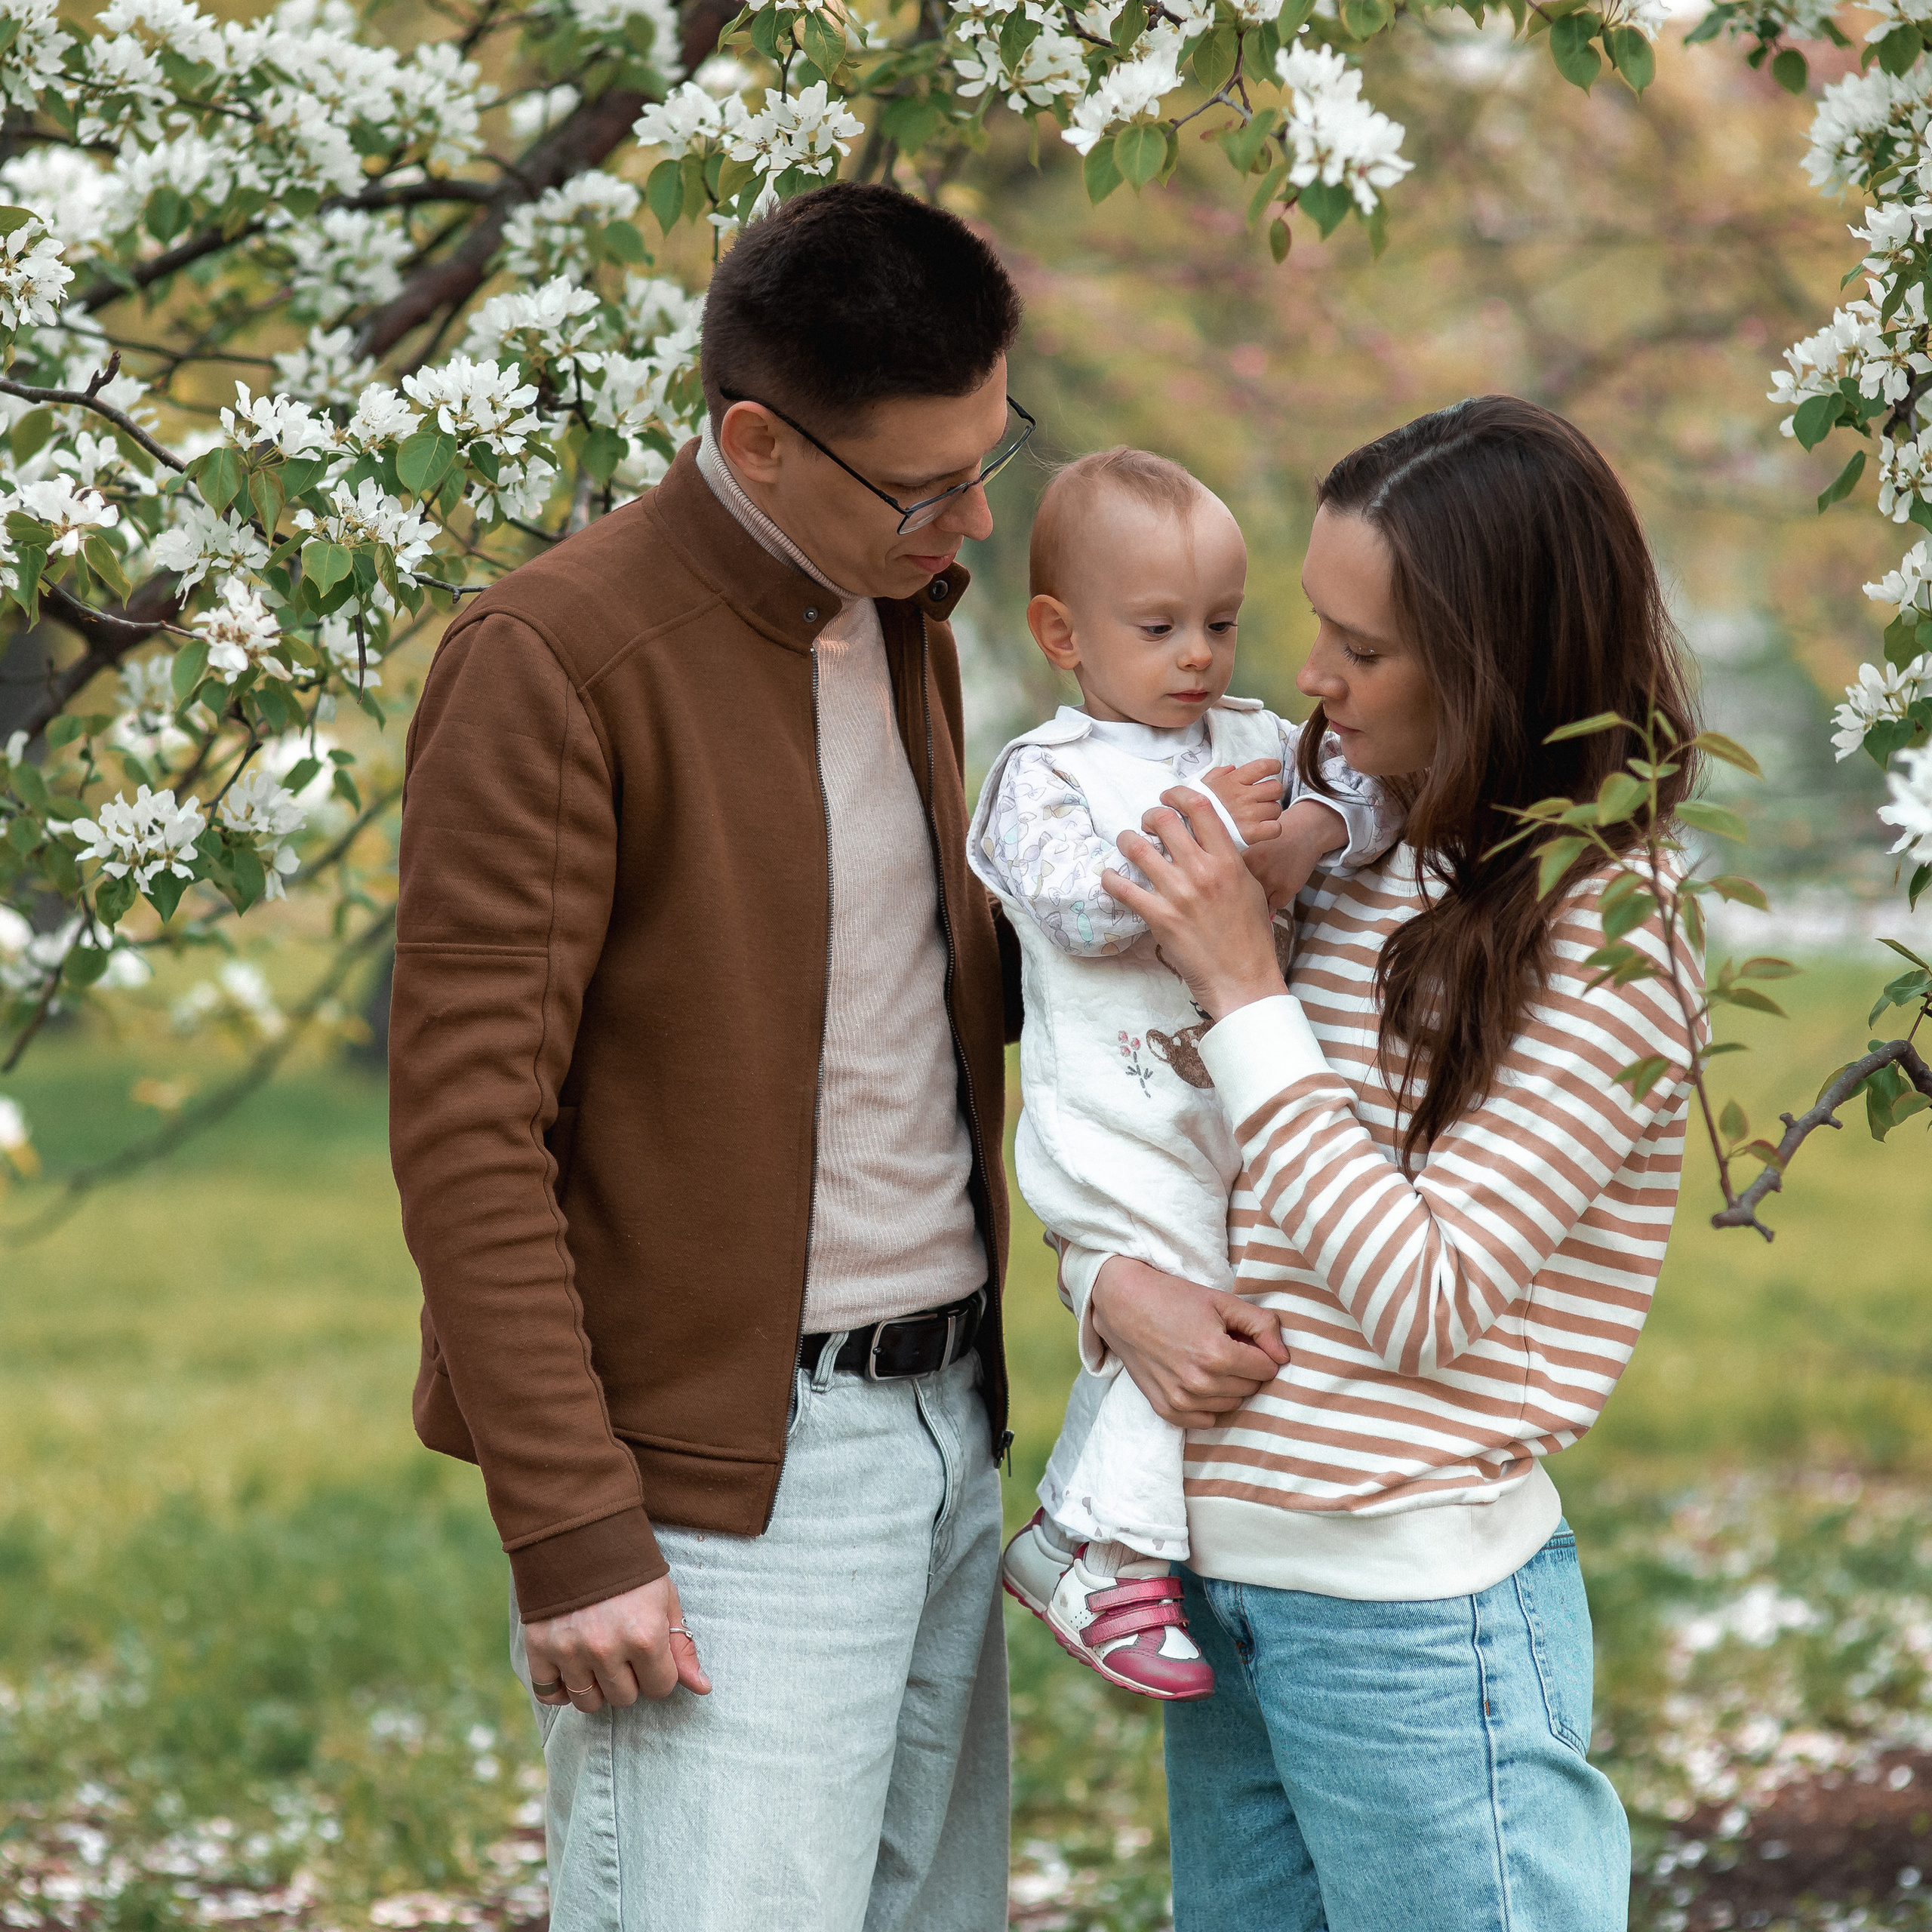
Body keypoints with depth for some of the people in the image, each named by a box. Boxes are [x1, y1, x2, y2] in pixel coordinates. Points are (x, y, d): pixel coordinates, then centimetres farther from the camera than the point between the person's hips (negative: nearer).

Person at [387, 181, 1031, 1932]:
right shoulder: (556, 658, -13)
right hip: (728, 1482, -8)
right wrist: (570, 1535, -19)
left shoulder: (902, 619, 13)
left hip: (949, 1433, 8)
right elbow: (469, 1122, -16)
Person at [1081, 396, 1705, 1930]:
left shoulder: (1604, 942, -12)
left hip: (1417, 1613, -7)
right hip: (1226, 1576, 7)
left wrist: (1245, 991, -16)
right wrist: (1115, 1284, -9)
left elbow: (1427, 1299, -18)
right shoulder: (1342, 862, 6)